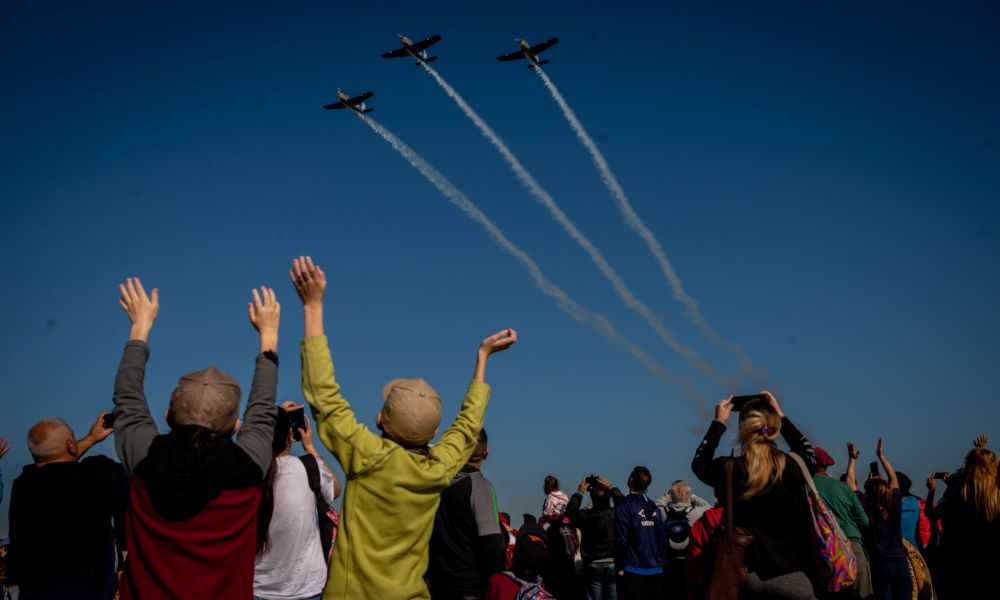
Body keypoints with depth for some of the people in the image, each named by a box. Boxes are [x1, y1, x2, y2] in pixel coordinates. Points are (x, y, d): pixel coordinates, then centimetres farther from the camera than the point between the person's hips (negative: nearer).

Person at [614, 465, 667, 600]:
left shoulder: (624, 505, -8)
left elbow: (621, 539, -14)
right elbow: (663, 537, 7)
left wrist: (620, 567, -9)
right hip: (656, 571, 6)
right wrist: (661, 563, 12)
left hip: (633, 571, -6)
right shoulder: (654, 507, 9)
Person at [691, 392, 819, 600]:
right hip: (789, 574, 1)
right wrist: (780, 416, 24)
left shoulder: (728, 470, -8)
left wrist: (719, 422, 22)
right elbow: (809, 454, 22)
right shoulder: (793, 466, -5)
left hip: (744, 574, 0)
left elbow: (698, 462, 17)